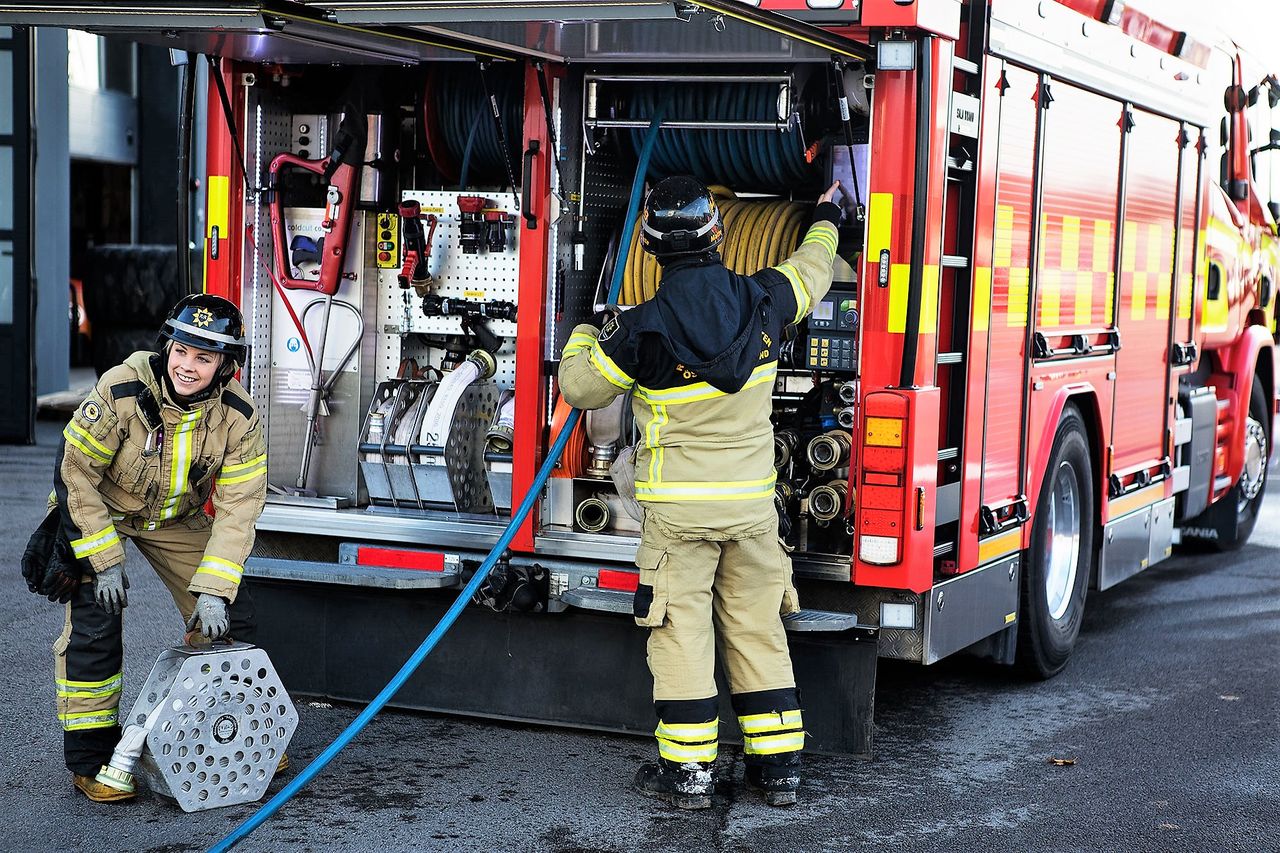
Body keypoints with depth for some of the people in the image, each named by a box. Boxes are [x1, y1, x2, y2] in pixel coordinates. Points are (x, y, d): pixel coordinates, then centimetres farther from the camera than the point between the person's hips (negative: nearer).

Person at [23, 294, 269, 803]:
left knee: (229, 615, -1)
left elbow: (238, 508, -20)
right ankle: (90, 759, -2)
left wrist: (214, 589, -26)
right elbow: (74, 474, -23)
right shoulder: (122, 390, -31)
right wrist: (104, 560, -22)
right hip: (98, 509, -3)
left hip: (177, 517, 3)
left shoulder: (238, 415, -22)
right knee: (94, 623, -15)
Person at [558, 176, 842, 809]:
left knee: (682, 634, 3)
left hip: (679, 509, -4)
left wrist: (581, 336, 22)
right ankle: (779, 768, 17)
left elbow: (581, 386, 1)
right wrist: (825, 222, 40)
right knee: (758, 632, 11)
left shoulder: (642, 329, -15)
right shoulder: (762, 301, -4)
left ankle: (688, 773, 7)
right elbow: (810, 271, 19)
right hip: (753, 505, 4)